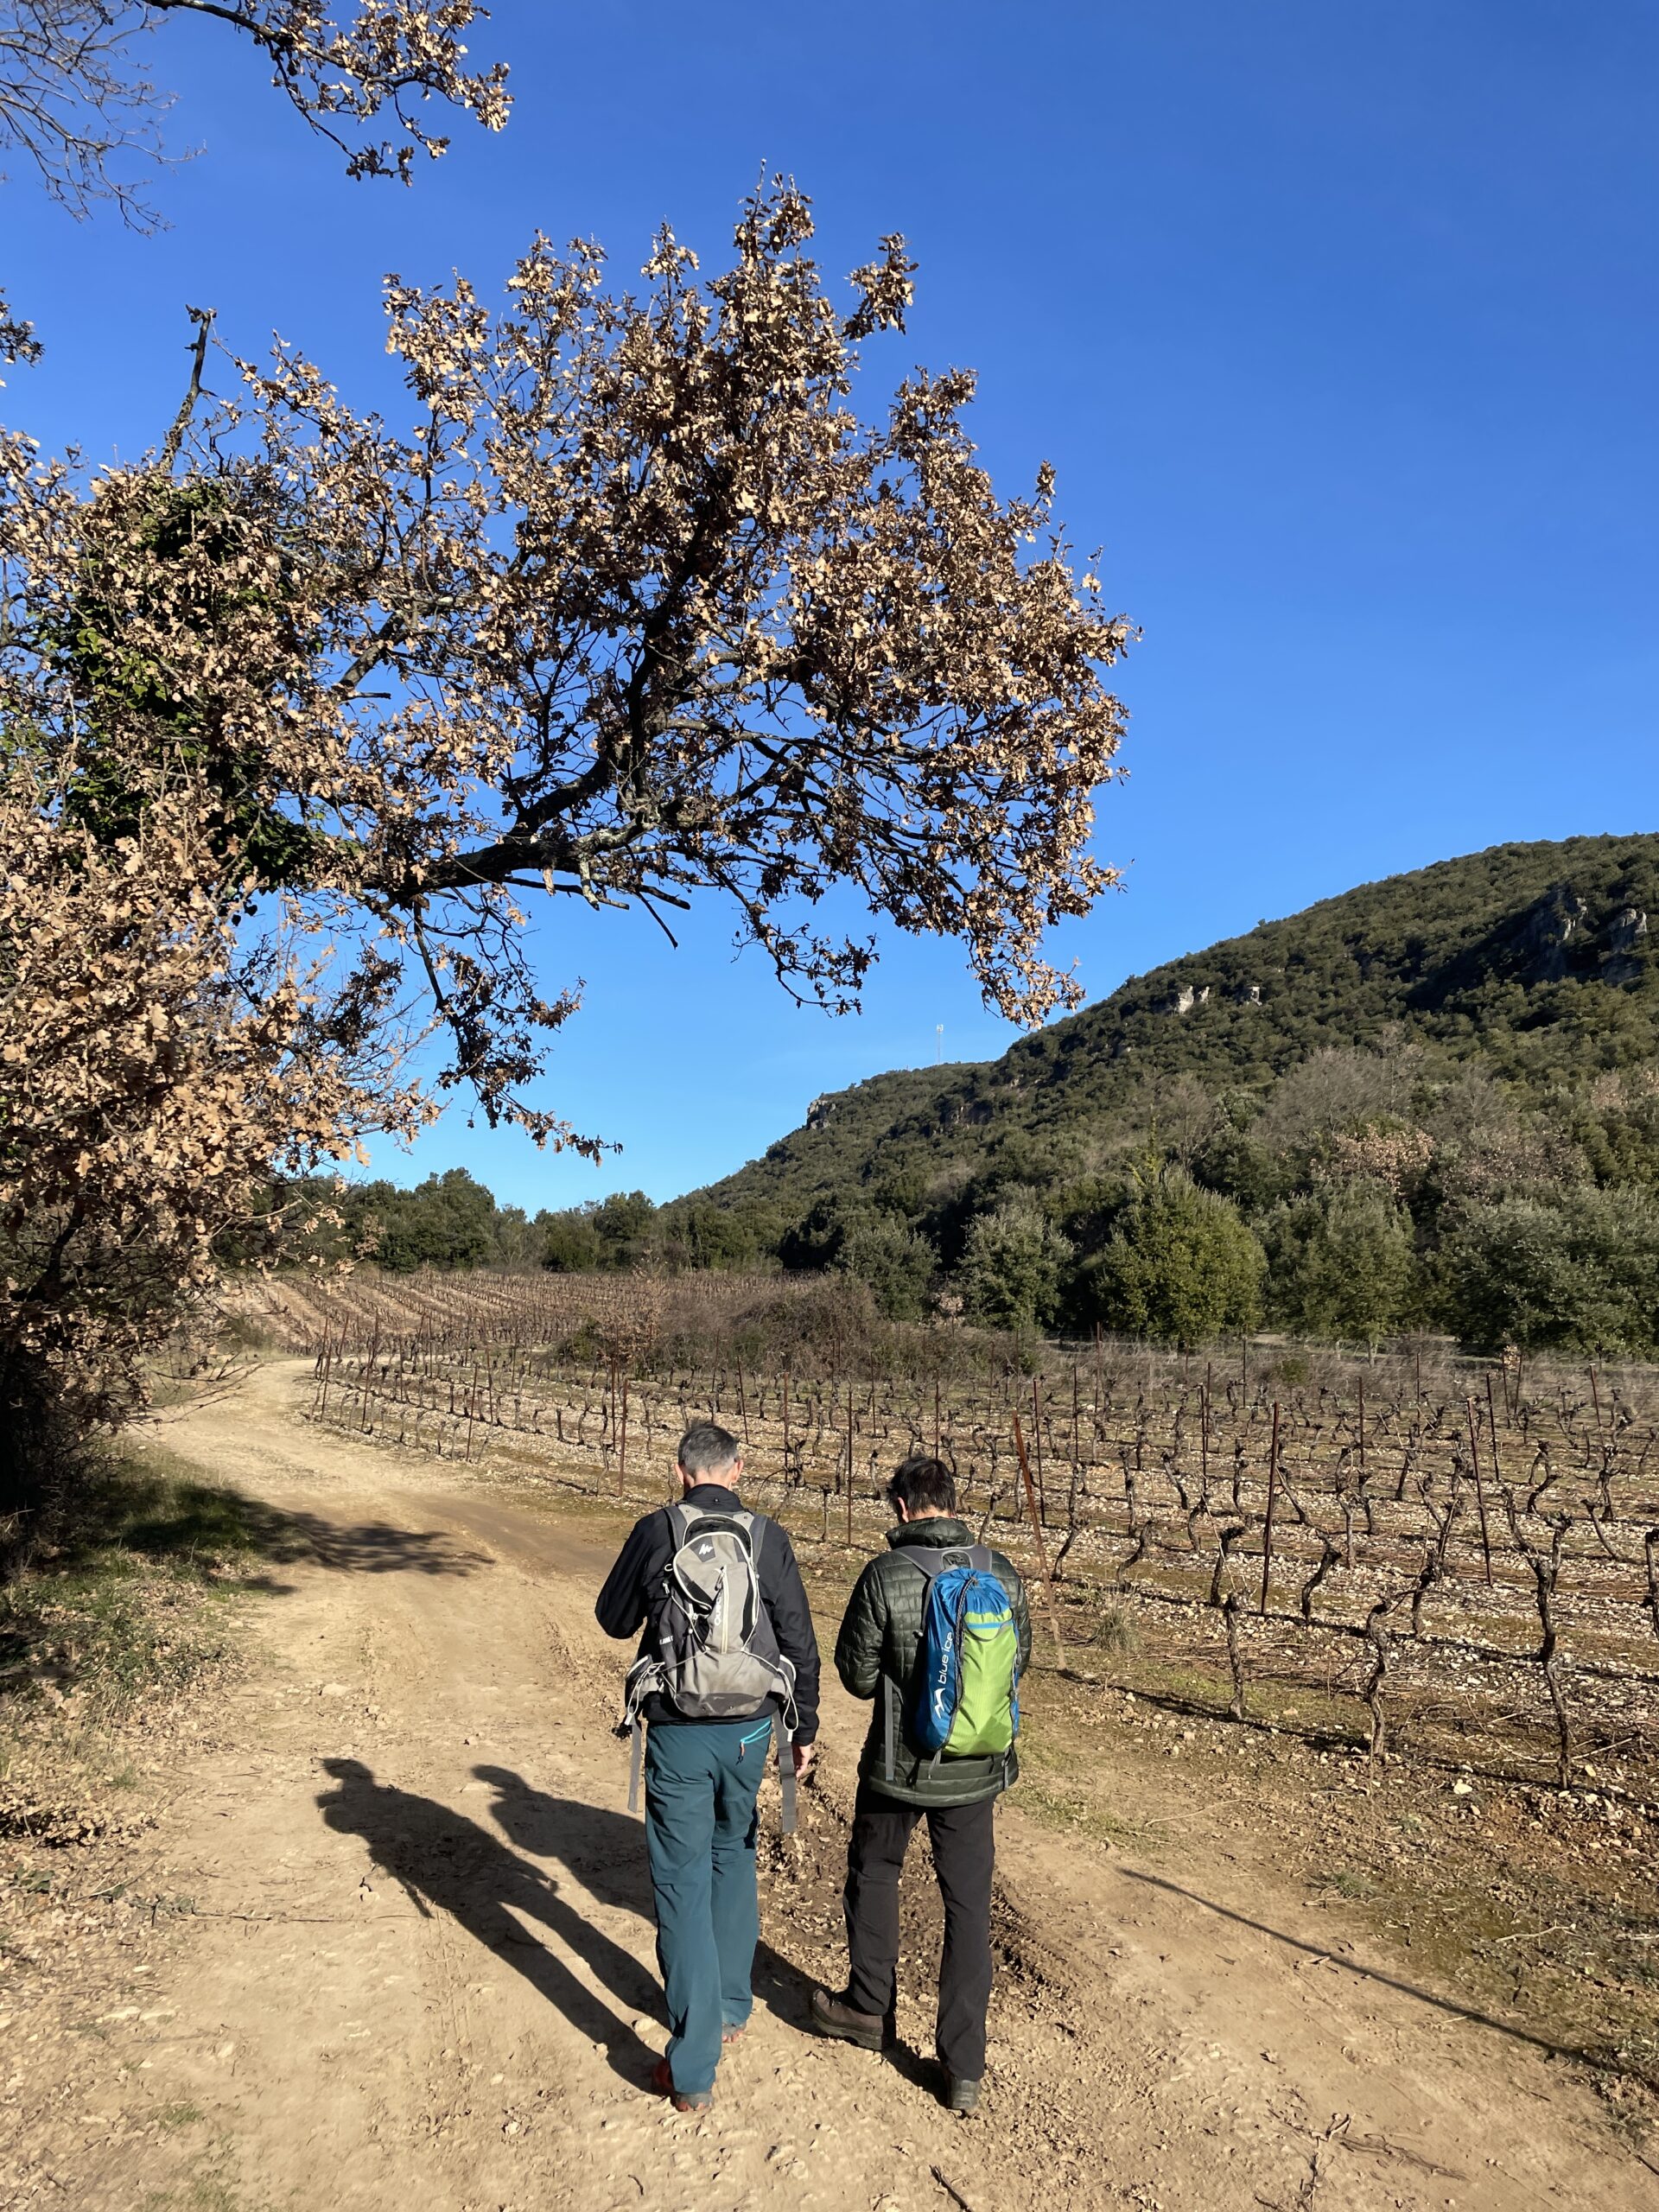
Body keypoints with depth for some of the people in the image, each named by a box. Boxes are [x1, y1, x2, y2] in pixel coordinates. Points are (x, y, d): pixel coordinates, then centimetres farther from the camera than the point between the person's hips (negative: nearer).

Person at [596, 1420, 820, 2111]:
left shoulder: (655, 1532, -8)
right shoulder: (768, 1540, -6)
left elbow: (614, 1620, 6)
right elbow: (800, 1644, -2)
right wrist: (804, 1731, 10)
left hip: (677, 1734, -2)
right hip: (749, 1730, 2)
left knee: (682, 1886, 7)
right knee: (733, 1860, 25)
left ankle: (693, 2070, 10)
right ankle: (730, 2007, 39)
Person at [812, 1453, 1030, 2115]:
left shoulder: (885, 1576, -19)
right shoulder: (1003, 1575, -8)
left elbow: (857, 1675, -10)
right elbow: (1017, 1663, 6)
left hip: (900, 1764, -2)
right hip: (978, 1769, 3)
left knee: (873, 1871, 24)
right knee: (969, 1908, 14)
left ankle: (869, 2008, 39)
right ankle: (964, 2070, 20)